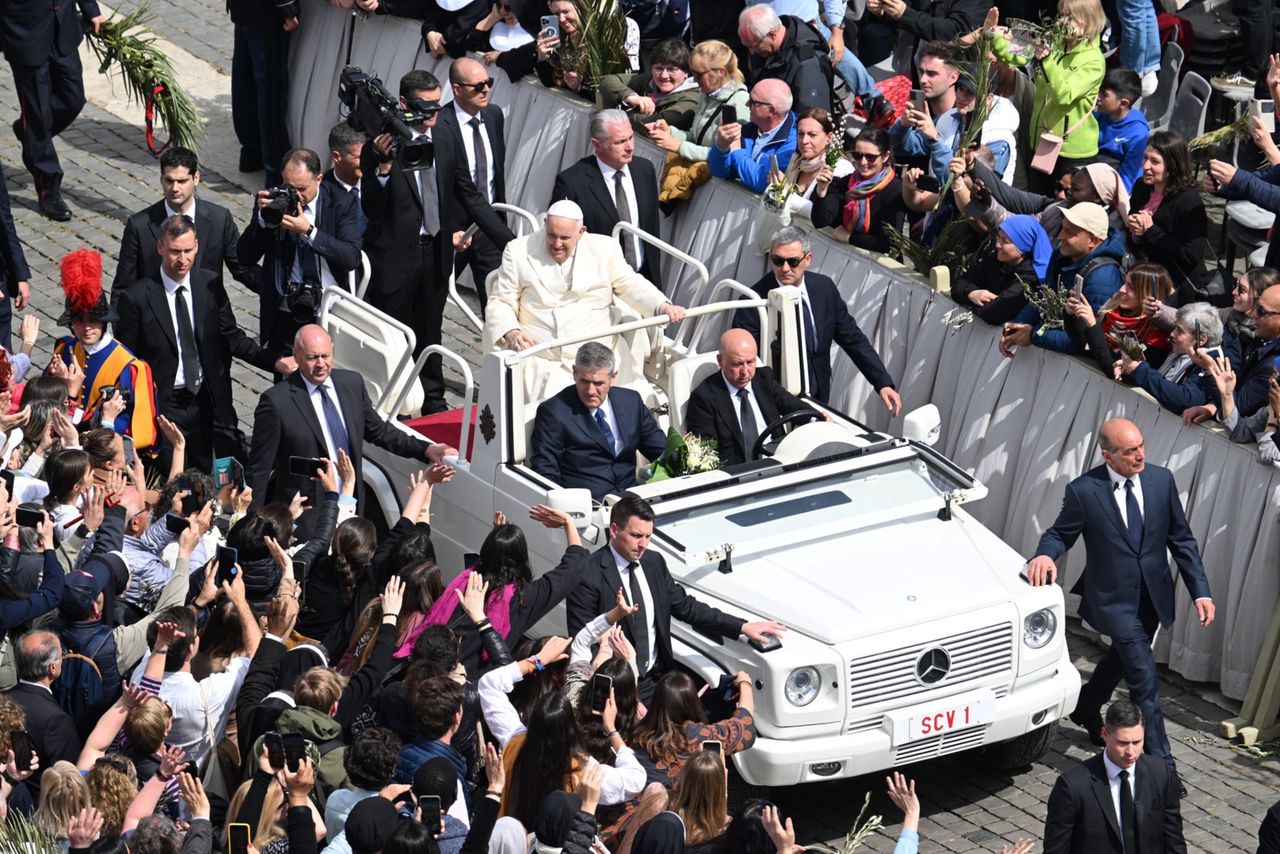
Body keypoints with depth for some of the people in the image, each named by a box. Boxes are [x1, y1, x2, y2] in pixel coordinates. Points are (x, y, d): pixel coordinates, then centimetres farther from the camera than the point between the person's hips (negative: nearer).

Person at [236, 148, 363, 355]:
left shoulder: (341, 202, -5)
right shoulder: (271, 201, 0)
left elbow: (352, 258, -16)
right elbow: (246, 257, -3)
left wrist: (309, 231, -25)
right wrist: (262, 218, -18)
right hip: (284, 317, 1)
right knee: (283, 370, 3)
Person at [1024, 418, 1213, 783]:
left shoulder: (1161, 480, -5)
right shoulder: (1083, 491, -15)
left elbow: (1182, 539, 2)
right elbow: (1061, 534, -2)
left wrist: (1200, 591, -3)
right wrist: (1045, 555, -26)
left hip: (1152, 597, 5)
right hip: (1114, 599, -5)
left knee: (1123, 657, 25)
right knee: (1144, 677, -9)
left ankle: (1086, 709, 54)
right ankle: (1160, 763, -1)